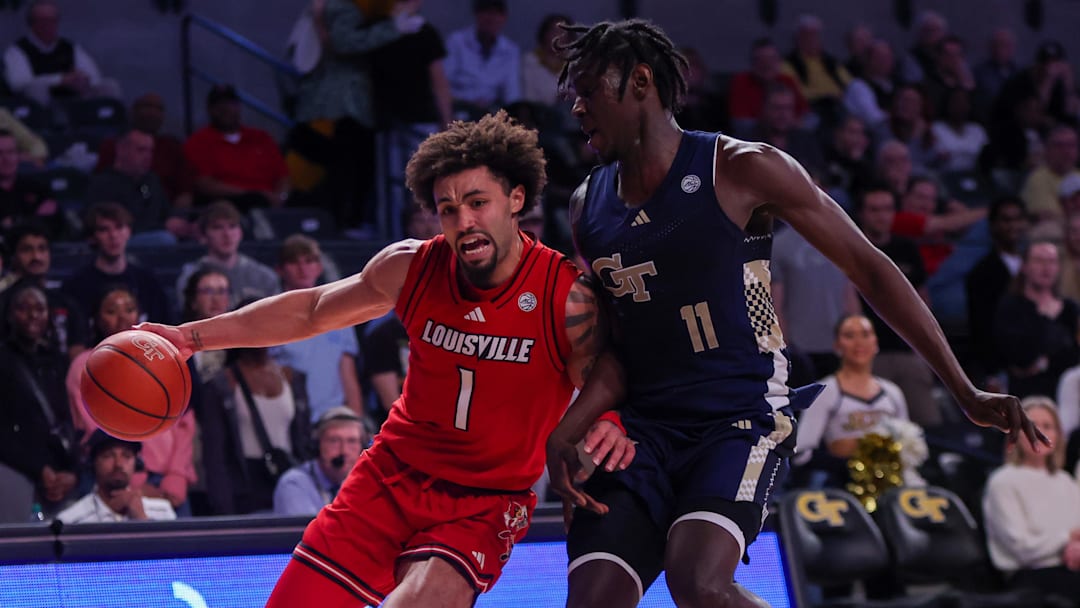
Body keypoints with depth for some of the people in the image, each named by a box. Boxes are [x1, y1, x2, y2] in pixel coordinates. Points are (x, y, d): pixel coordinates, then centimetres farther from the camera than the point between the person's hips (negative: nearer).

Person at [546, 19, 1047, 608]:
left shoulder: (741, 169, -7)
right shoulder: (589, 206, 10)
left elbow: (867, 267, -3)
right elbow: (619, 346, 14)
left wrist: (965, 392, -7)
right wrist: (565, 433, -5)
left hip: (743, 418, -6)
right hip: (644, 425, 6)